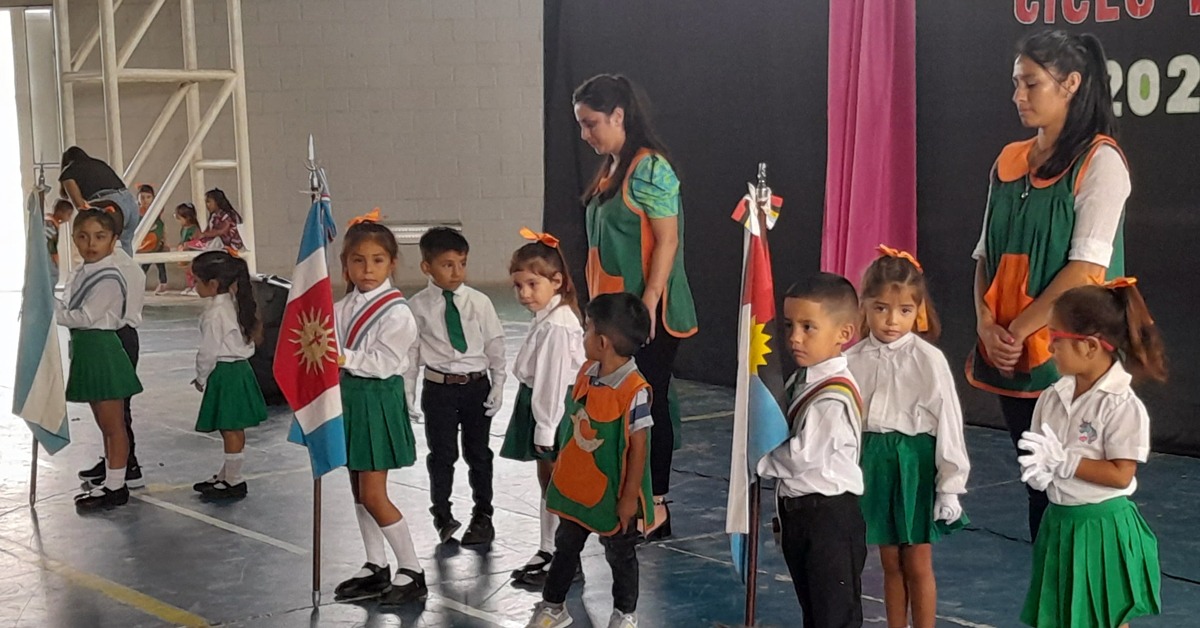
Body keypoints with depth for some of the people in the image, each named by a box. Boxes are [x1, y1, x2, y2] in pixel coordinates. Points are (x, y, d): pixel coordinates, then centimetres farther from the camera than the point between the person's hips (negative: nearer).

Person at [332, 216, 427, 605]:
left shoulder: (396, 312, -14)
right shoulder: (342, 309, 6)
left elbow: (383, 363, -19)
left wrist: (345, 358, -25)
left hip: (379, 400, -7)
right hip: (349, 395, 7)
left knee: (373, 495, -6)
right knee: (359, 490, 14)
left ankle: (412, 572, 5)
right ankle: (375, 568, 27)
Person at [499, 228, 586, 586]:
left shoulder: (555, 326, -23)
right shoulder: (547, 319, 9)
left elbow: (553, 380, -23)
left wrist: (545, 431, -21)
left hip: (554, 411, -10)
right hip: (541, 408, 10)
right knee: (547, 482, 18)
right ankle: (548, 550, 29)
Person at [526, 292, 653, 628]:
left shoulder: (634, 391, -27)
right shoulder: (586, 373, -5)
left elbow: (639, 445, -22)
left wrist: (630, 497, -18)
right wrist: (562, 468, 14)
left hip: (613, 493, -7)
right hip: (576, 486, 7)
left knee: (620, 555, 16)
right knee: (565, 547, 22)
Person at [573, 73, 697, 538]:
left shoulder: (649, 168, -13)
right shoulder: (610, 170, 14)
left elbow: (667, 241, -17)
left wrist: (648, 305, -22)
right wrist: (600, 307, 18)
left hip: (647, 313, -9)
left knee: (648, 403, -2)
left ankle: (656, 508, 7)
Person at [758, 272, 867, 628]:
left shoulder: (834, 399, -23)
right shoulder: (801, 382, 7)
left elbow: (800, 456, -24)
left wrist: (757, 459, -8)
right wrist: (786, 506, 10)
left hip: (829, 516, -10)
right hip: (798, 513, 10)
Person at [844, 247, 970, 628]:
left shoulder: (928, 360, -12)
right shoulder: (853, 361, -3)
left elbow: (948, 423, -9)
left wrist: (950, 485, -8)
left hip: (915, 462, -3)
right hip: (873, 463, 3)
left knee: (917, 565, 6)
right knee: (890, 563, 15)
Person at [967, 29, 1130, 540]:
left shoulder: (1099, 161, -7)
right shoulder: (1009, 162, 12)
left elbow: (1086, 266, -15)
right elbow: (986, 254, 12)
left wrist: (1019, 328, -14)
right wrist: (987, 324, -4)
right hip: (1010, 359, 6)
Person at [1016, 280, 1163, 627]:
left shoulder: (1123, 407, -18)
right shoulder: (1053, 397, 3)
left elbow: (1120, 475, -20)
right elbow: (1037, 453, 10)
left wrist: (1062, 461, -21)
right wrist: (1037, 470, -13)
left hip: (1102, 526, -7)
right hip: (1059, 520, 7)